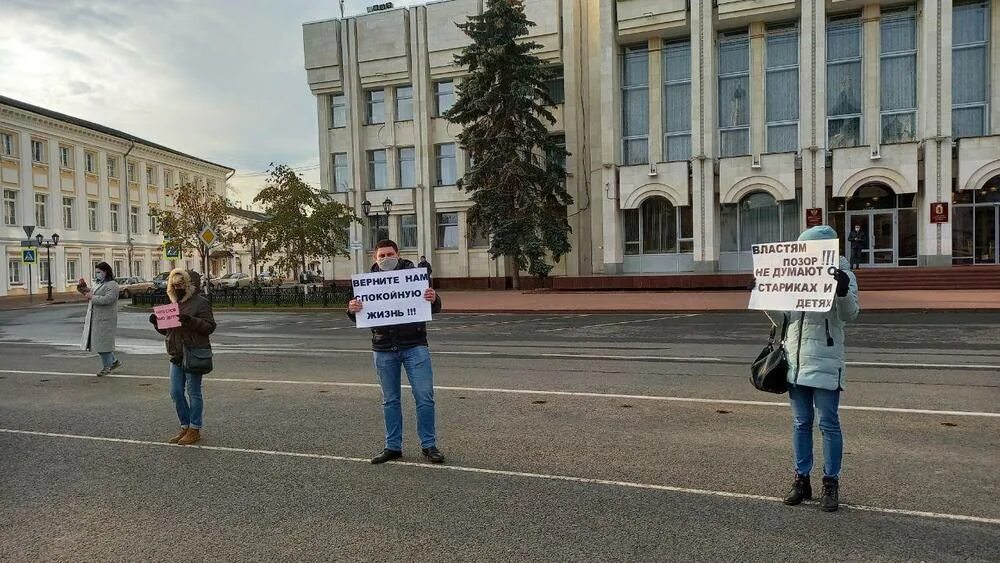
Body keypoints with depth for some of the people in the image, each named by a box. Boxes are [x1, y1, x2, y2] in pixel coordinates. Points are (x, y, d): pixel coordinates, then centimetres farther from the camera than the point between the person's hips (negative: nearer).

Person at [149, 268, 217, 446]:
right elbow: (166, 330, 22)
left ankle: (195, 429, 10)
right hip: (176, 356, 7)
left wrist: (191, 321, -26)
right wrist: (157, 322, 2)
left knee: (193, 392, 1)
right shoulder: (173, 303, 16)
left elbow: (210, 326, -13)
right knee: (176, 393, 9)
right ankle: (185, 427, 22)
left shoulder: (200, 302, -7)